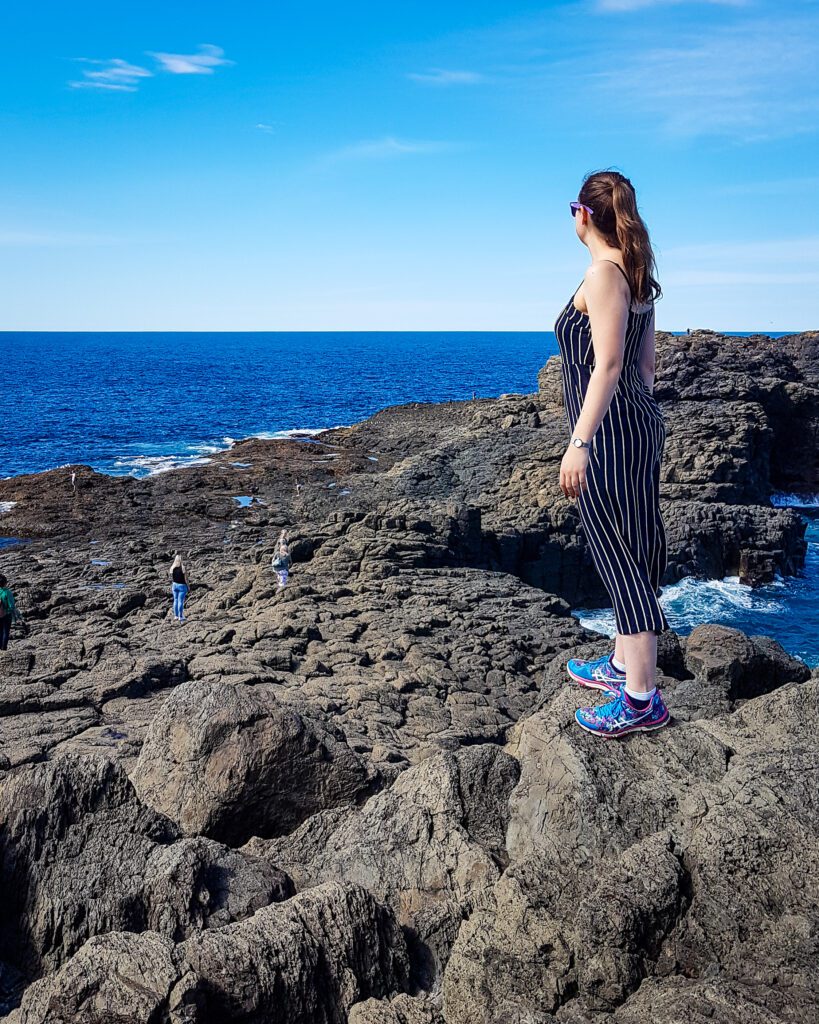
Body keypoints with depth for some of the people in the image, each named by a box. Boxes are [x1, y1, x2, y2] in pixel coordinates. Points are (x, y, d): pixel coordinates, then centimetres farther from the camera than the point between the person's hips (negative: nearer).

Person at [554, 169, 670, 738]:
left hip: (608, 432, -10)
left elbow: (608, 366, -22)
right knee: (631, 552, 17)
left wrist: (580, 442, -25)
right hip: (639, 423, 10)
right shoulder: (637, 276, 13)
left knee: (621, 557, -5)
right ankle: (623, 664, 32)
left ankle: (642, 699, 2)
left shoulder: (604, 273, -15)